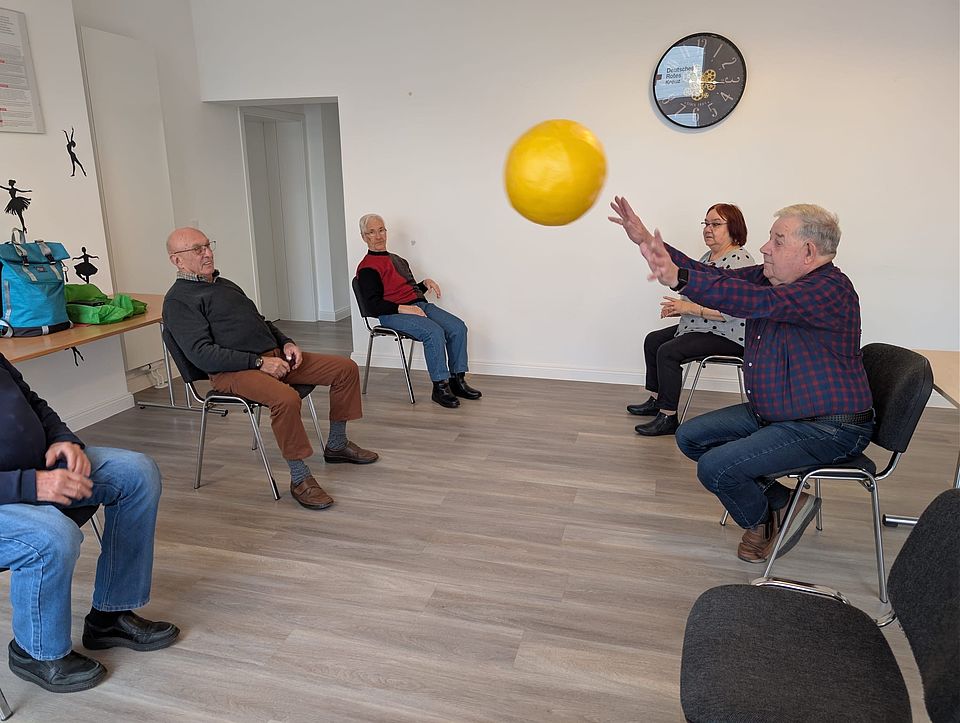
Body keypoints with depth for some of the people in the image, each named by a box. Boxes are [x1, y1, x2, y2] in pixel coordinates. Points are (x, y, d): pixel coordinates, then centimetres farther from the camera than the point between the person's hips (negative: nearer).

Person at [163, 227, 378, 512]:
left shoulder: (225, 284, 23)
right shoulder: (178, 300, -4)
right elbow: (202, 354, -15)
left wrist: (286, 342, 9)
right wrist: (259, 362, -19)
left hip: (274, 356, 9)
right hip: (234, 371, -8)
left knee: (346, 368, 0)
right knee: (286, 399, -38)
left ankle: (336, 445, 14)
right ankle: (300, 479, -22)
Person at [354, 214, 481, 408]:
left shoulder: (397, 260, 25)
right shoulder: (367, 268, -3)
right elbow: (373, 306, -13)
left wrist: (426, 283, 9)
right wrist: (403, 308, -20)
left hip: (420, 305, 8)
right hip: (393, 314, -8)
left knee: (458, 327, -12)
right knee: (435, 332, -32)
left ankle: (457, 380, -6)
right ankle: (440, 387, -23)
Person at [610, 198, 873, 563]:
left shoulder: (830, 290, -22)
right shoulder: (771, 278, 4)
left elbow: (759, 301, -38)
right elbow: (715, 276, 0)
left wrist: (679, 279, -48)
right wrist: (647, 241, -8)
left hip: (826, 429, -9)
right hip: (771, 412, 10)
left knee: (715, 467, -20)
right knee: (691, 436, 7)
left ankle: (761, 520, 14)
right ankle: (781, 502, 11)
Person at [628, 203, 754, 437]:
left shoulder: (740, 261, -19)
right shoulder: (707, 257, 11)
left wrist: (689, 308, -24)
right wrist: (679, 307, 2)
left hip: (727, 335, -11)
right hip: (700, 327, 11)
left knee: (668, 351, -24)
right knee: (653, 340, 10)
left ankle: (668, 417, -15)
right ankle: (656, 401, 19)